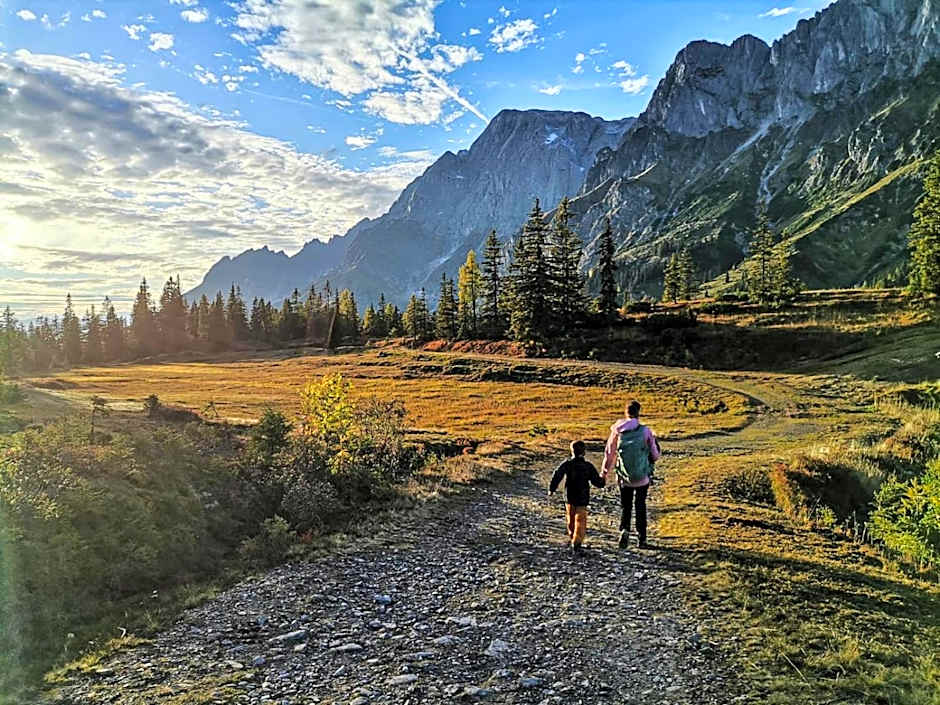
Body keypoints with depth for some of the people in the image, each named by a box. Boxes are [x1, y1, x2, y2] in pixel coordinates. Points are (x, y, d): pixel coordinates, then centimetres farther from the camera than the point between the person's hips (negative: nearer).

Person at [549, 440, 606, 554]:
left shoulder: (567, 464, -6)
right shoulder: (588, 466, -6)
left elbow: (557, 476, -13)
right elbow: (597, 482, -3)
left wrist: (551, 489, -5)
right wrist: (602, 479, 20)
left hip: (569, 498, 2)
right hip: (582, 499, -2)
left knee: (570, 518, 22)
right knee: (580, 521, 0)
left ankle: (572, 537, 38)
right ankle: (576, 542, -13)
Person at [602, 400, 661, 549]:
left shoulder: (617, 431, -6)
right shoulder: (646, 431, -12)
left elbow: (609, 453, 4)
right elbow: (656, 454, -4)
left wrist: (605, 471, 18)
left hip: (624, 478, 1)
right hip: (643, 478, 0)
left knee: (625, 506, 14)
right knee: (640, 506, 15)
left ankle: (624, 530, -9)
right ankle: (642, 538, 17)